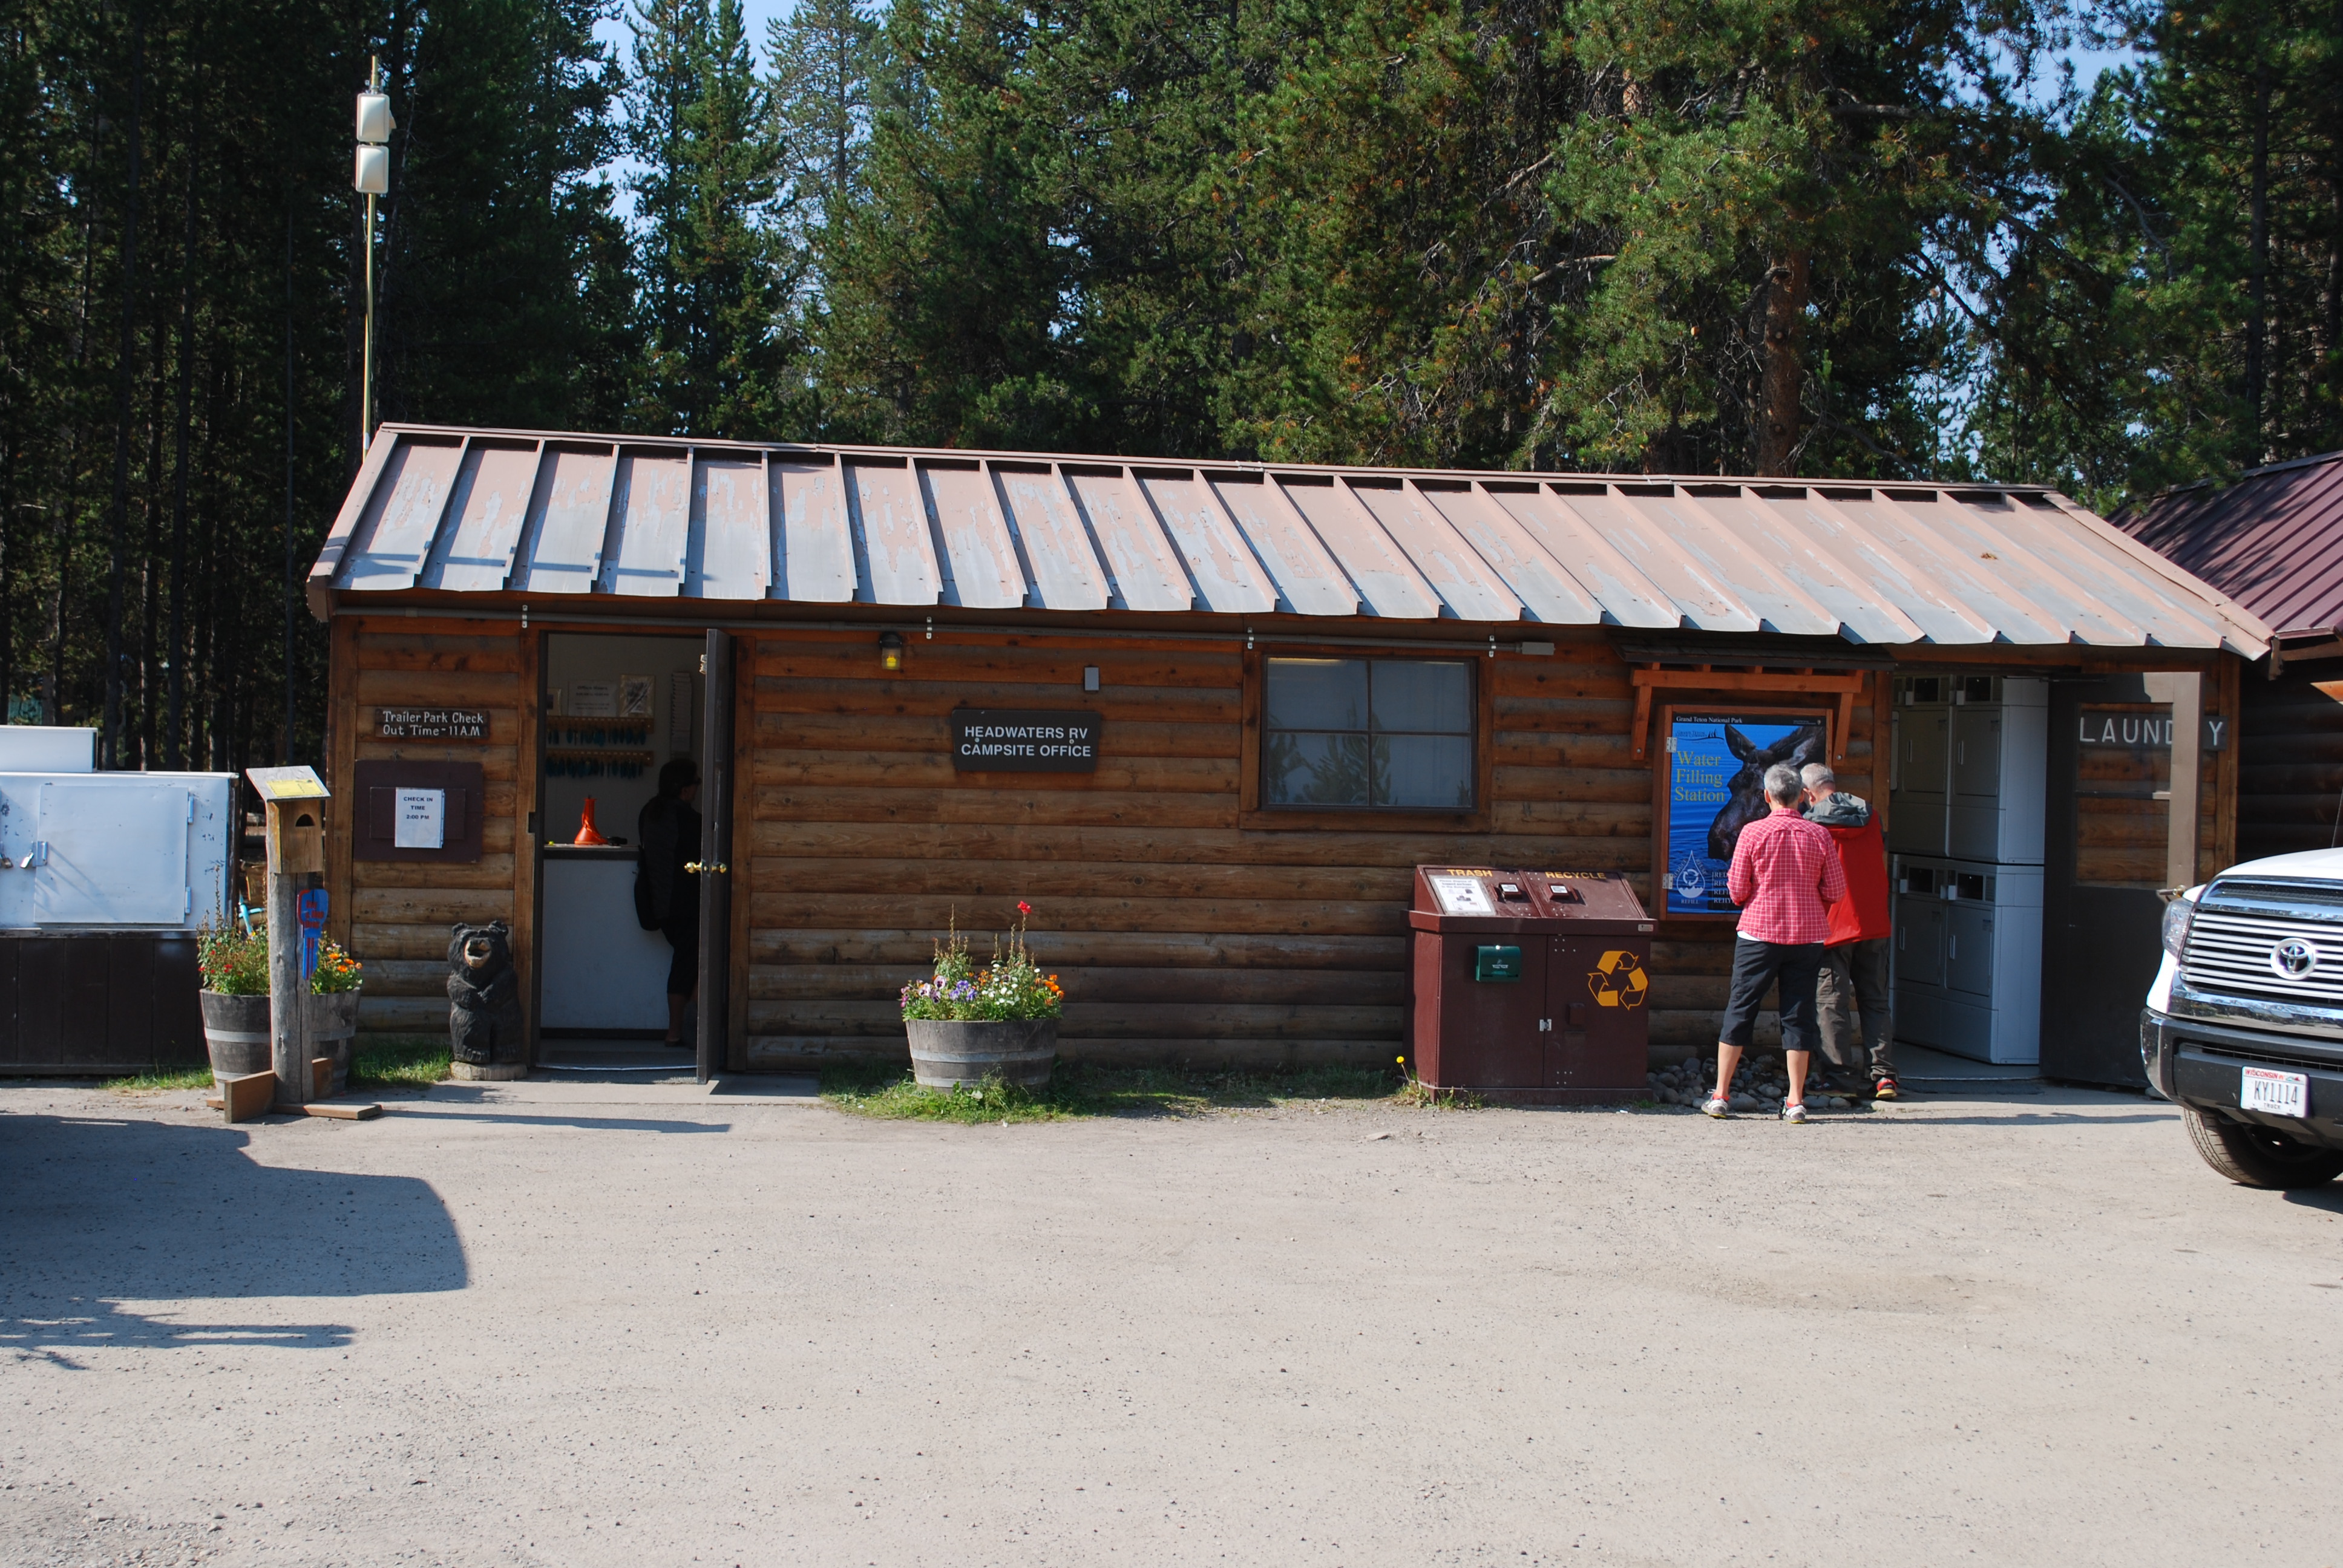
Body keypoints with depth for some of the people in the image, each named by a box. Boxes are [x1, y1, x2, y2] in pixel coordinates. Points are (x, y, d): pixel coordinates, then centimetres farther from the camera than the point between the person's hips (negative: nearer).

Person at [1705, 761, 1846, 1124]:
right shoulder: (1818, 836, -1)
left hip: (1759, 932, -1)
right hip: (1807, 935, 1)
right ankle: (1796, 1103, 6)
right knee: (1798, 1014, 6)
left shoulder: (1753, 833, -6)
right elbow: (1836, 891, 2)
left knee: (1740, 1010, 7)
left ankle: (1721, 1095, 9)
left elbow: (1737, 890, -5)